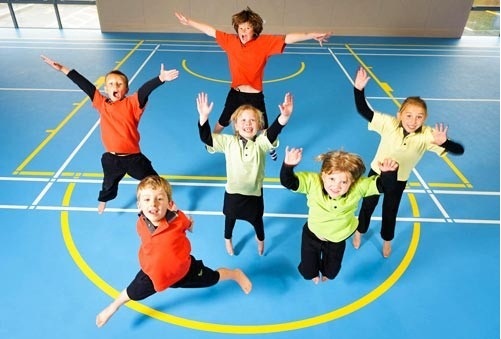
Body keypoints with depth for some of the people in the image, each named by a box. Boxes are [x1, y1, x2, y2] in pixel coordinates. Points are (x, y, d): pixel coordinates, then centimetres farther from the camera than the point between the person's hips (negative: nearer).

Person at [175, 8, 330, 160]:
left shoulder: (265, 43, -14)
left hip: (255, 96, -2)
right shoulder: (230, 40, -5)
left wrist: (311, 35, -34)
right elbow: (211, 31, 4)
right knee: (222, 123, 21)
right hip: (235, 93, 2)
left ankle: (271, 148, 43)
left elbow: (287, 38, -23)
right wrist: (189, 22, 8)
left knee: (263, 128, 12)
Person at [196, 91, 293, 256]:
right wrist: (204, 117, -38)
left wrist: (284, 116, -56)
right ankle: (228, 239, 60)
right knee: (230, 218, 26)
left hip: (254, 193, 0)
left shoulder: (261, 142, -16)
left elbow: (273, 132, -35)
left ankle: (260, 239, 59)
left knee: (257, 220, 24)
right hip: (233, 192, 1)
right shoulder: (228, 141, -14)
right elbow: (206, 138, -21)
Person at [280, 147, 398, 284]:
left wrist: (389, 173, -50)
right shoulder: (312, 182, -35)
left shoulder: (359, 187, -31)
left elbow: (382, 185, -27)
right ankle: (314, 272, 61)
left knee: (331, 272, 29)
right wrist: (288, 165, -60)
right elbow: (288, 182, -39)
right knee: (307, 271, 20)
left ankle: (326, 273, 70)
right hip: (312, 235, -1)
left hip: (337, 240, 2)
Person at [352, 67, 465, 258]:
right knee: (368, 205, 19)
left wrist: (443, 142, -53)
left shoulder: (427, 135, -26)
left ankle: (387, 240, 49)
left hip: (399, 180, 1)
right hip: (377, 172, 0)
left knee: (390, 211, 19)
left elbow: (459, 150, -31)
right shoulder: (389, 124, -27)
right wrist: (359, 89, -47)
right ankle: (359, 232, 48)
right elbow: (363, 111, -31)